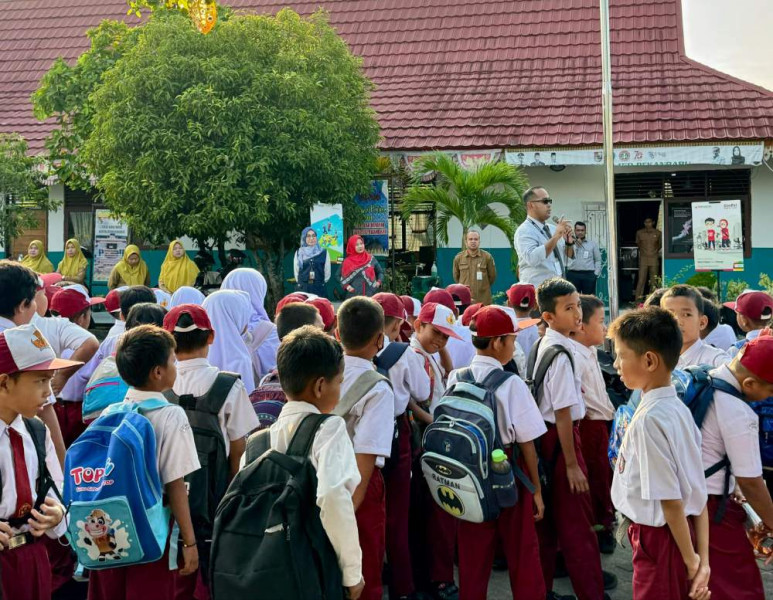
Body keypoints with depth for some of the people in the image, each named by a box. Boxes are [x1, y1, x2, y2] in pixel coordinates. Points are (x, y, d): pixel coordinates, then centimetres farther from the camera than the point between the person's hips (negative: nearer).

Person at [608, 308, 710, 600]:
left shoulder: (649, 419, -22)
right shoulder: (679, 409, 4)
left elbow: (670, 500, -20)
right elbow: (698, 493, 5)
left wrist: (690, 560, -9)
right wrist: (703, 558, 6)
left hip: (659, 537, -8)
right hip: (680, 535, 8)